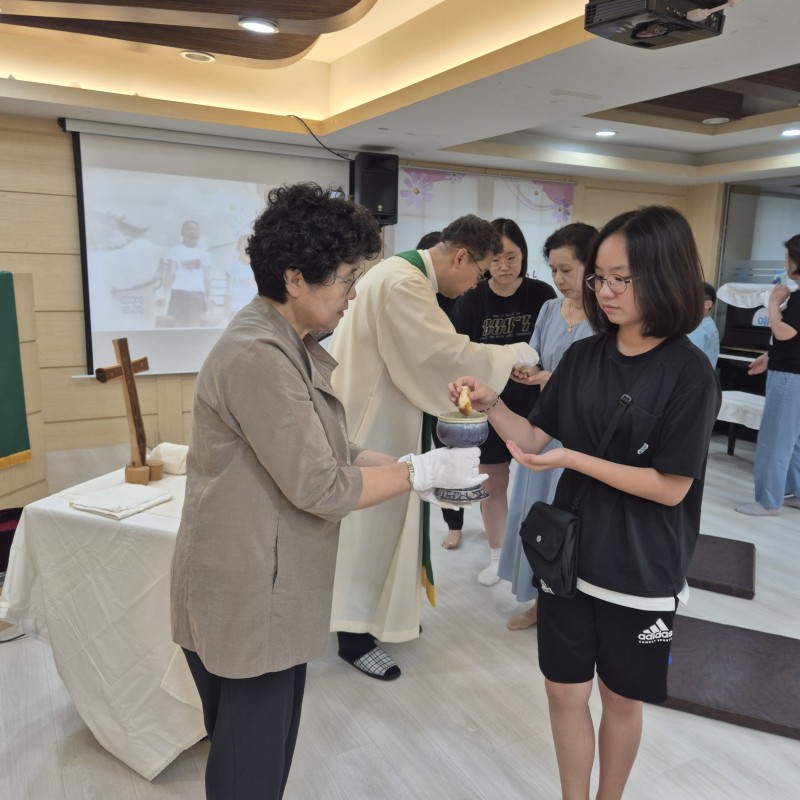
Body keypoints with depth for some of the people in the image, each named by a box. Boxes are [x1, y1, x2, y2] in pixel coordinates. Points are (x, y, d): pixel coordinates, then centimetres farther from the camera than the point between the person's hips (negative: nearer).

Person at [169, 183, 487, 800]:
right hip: (246, 601, -9)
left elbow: (321, 452, 10)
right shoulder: (259, 357, -24)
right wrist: (424, 471, -13)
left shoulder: (290, 346, 8)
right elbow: (321, 488, -23)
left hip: (273, 590, 9)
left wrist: (409, 467, 0)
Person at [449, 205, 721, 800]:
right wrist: (492, 405, -15)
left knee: (621, 699, 18)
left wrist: (572, 459, -23)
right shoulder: (583, 356, -2)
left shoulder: (689, 375, -14)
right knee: (565, 691, 14)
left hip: (641, 569, -3)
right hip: (570, 552, 4)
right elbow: (541, 441, 2)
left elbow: (672, 486, -16)